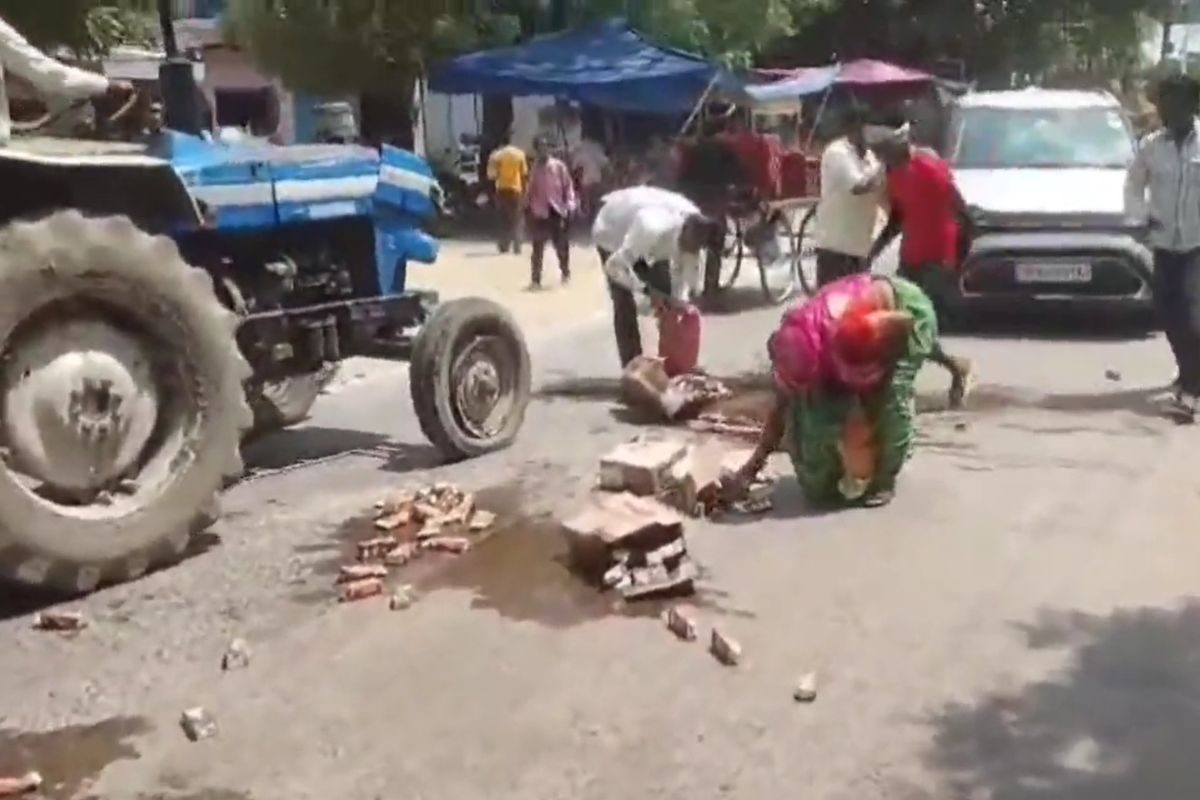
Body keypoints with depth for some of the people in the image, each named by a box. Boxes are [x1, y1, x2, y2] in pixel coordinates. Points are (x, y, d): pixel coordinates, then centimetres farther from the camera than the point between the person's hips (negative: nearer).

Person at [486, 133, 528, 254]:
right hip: (516, 189, 1)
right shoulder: (519, 153, -1)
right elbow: (524, 174, 0)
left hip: (502, 189, -1)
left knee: (503, 218, 8)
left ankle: (504, 245, 4)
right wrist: (524, 190, 8)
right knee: (516, 219, 8)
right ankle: (516, 246, 3)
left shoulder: (496, 154, -5)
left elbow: (491, 174, -7)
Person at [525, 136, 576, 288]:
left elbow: (568, 186, 0)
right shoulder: (534, 168, 4)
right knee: (537, 247, 0)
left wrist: (570, 204, -9)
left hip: (557, 210, -1)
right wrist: (527, 206, 4)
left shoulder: (559, 166, -1)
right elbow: (531, 189, 8)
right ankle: (535, 278, 5)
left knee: (562, 245, 8)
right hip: (539, 212, 1)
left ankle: (566, 273, 30)